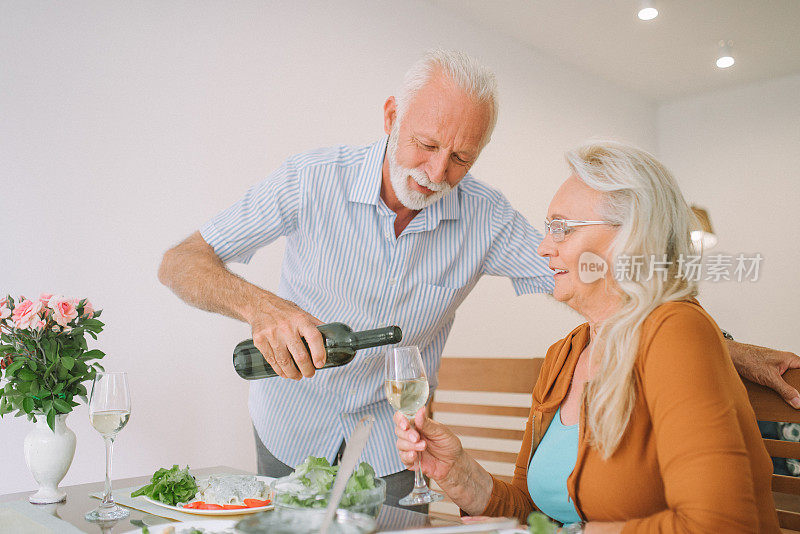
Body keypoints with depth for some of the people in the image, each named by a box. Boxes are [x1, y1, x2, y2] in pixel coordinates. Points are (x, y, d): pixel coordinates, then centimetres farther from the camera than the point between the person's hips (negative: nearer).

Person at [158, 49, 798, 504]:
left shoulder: (487, 218, -17)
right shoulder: (313, 179, -23)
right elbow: (180, 263, -22)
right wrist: (260, 305, -43)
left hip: (387, 440, 1)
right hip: (293, 423, 0)